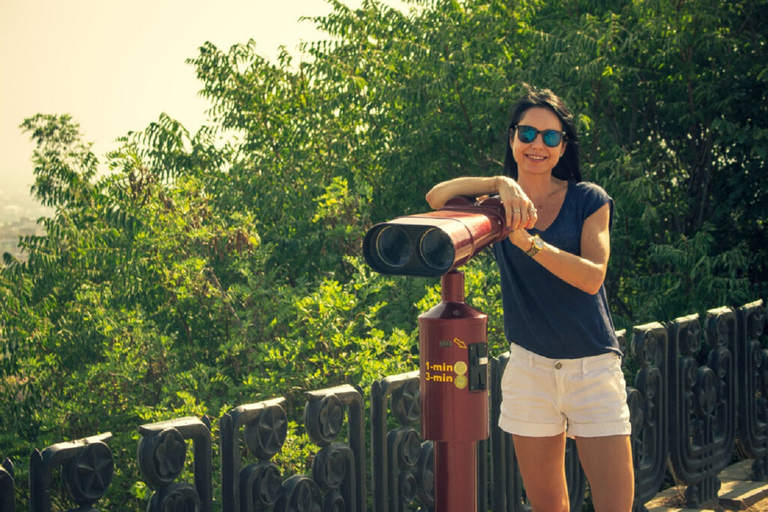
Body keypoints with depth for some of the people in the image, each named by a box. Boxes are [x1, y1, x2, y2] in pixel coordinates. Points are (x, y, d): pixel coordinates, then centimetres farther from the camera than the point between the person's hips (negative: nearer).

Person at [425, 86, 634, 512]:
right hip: (529, 368, 2)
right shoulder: (498, 206, 6)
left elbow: (592, 277, -13)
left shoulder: (588, 200, 1)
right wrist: (502, 183, -25)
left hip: (593, 366, -2)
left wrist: (527, 241, -23)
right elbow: (436, 197, -12)